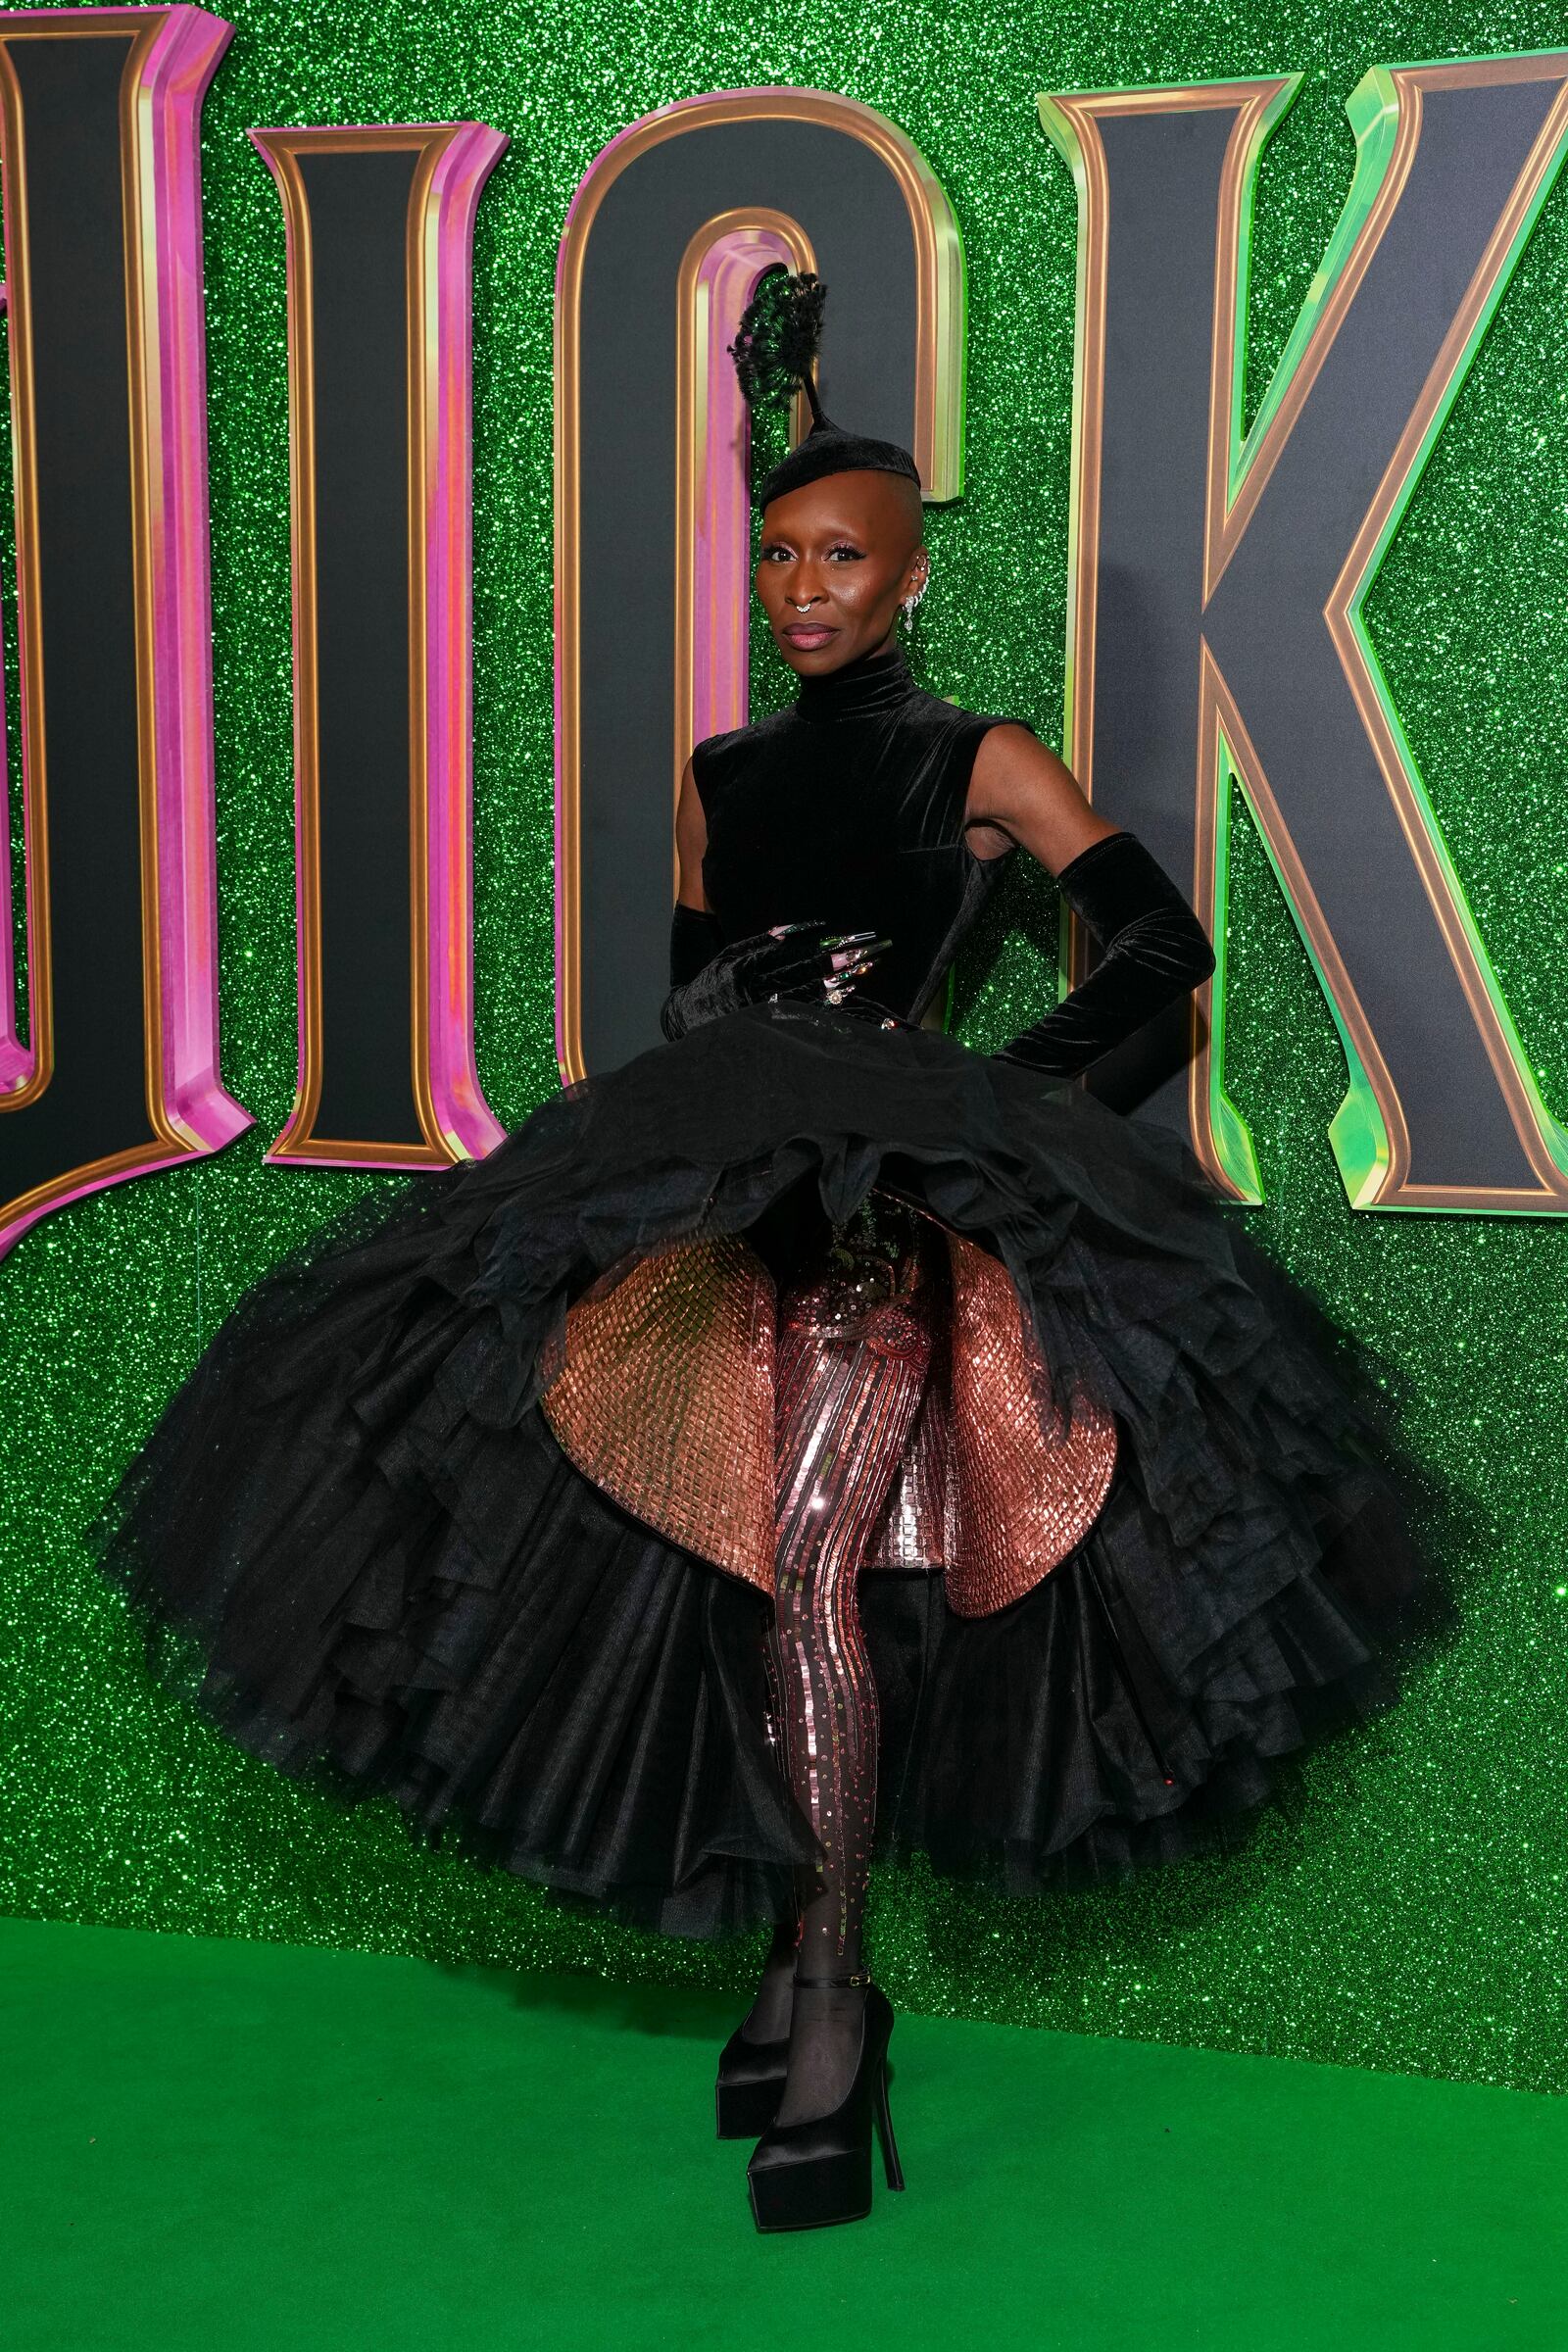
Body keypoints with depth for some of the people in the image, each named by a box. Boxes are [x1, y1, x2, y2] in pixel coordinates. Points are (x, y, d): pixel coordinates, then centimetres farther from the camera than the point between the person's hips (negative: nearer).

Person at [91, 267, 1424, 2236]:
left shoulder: (980, 764, 6)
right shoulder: (723, 777, 20)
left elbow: (1160, 946, 3)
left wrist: (1005, 1087, -2)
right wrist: (675, 1154, 11)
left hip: (891, 1192, -5)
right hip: (701, 1187, 6)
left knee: (809, 1554, -20)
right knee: (728, 1558, 3)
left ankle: (829, 1989, -13)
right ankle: (807, 1972, 14)